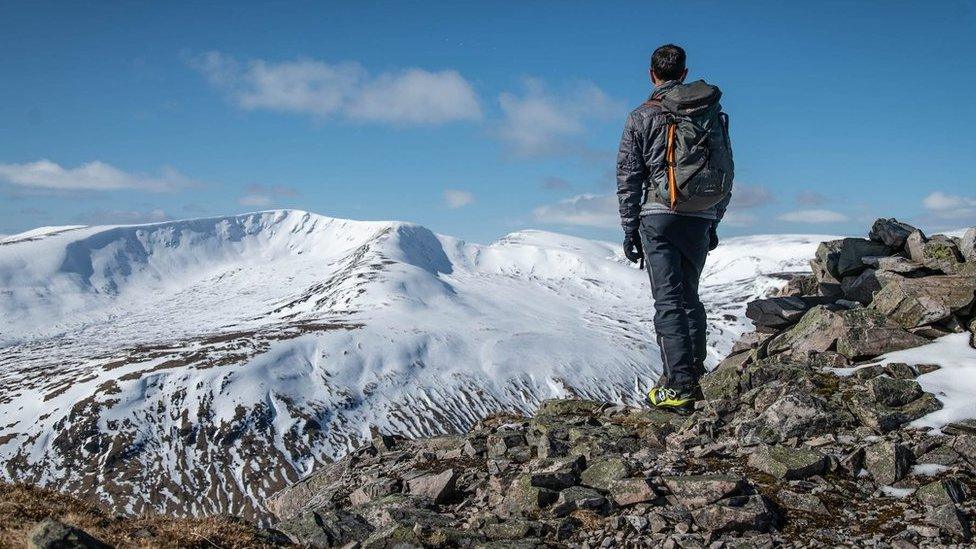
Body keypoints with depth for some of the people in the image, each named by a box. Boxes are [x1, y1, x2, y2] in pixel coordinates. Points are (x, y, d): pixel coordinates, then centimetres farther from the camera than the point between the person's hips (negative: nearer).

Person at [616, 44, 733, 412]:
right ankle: (696, 377, 20)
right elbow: (727, 173, 13)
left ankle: (678, 388, -8)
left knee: (668, 301, -4)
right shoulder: (713, 113, 11)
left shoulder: (642, 117, -1)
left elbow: (628, 179, -2)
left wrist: (629, 229, 4)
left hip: (659, 217, -4)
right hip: (701, 219, 4)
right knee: (690, 297, 16)